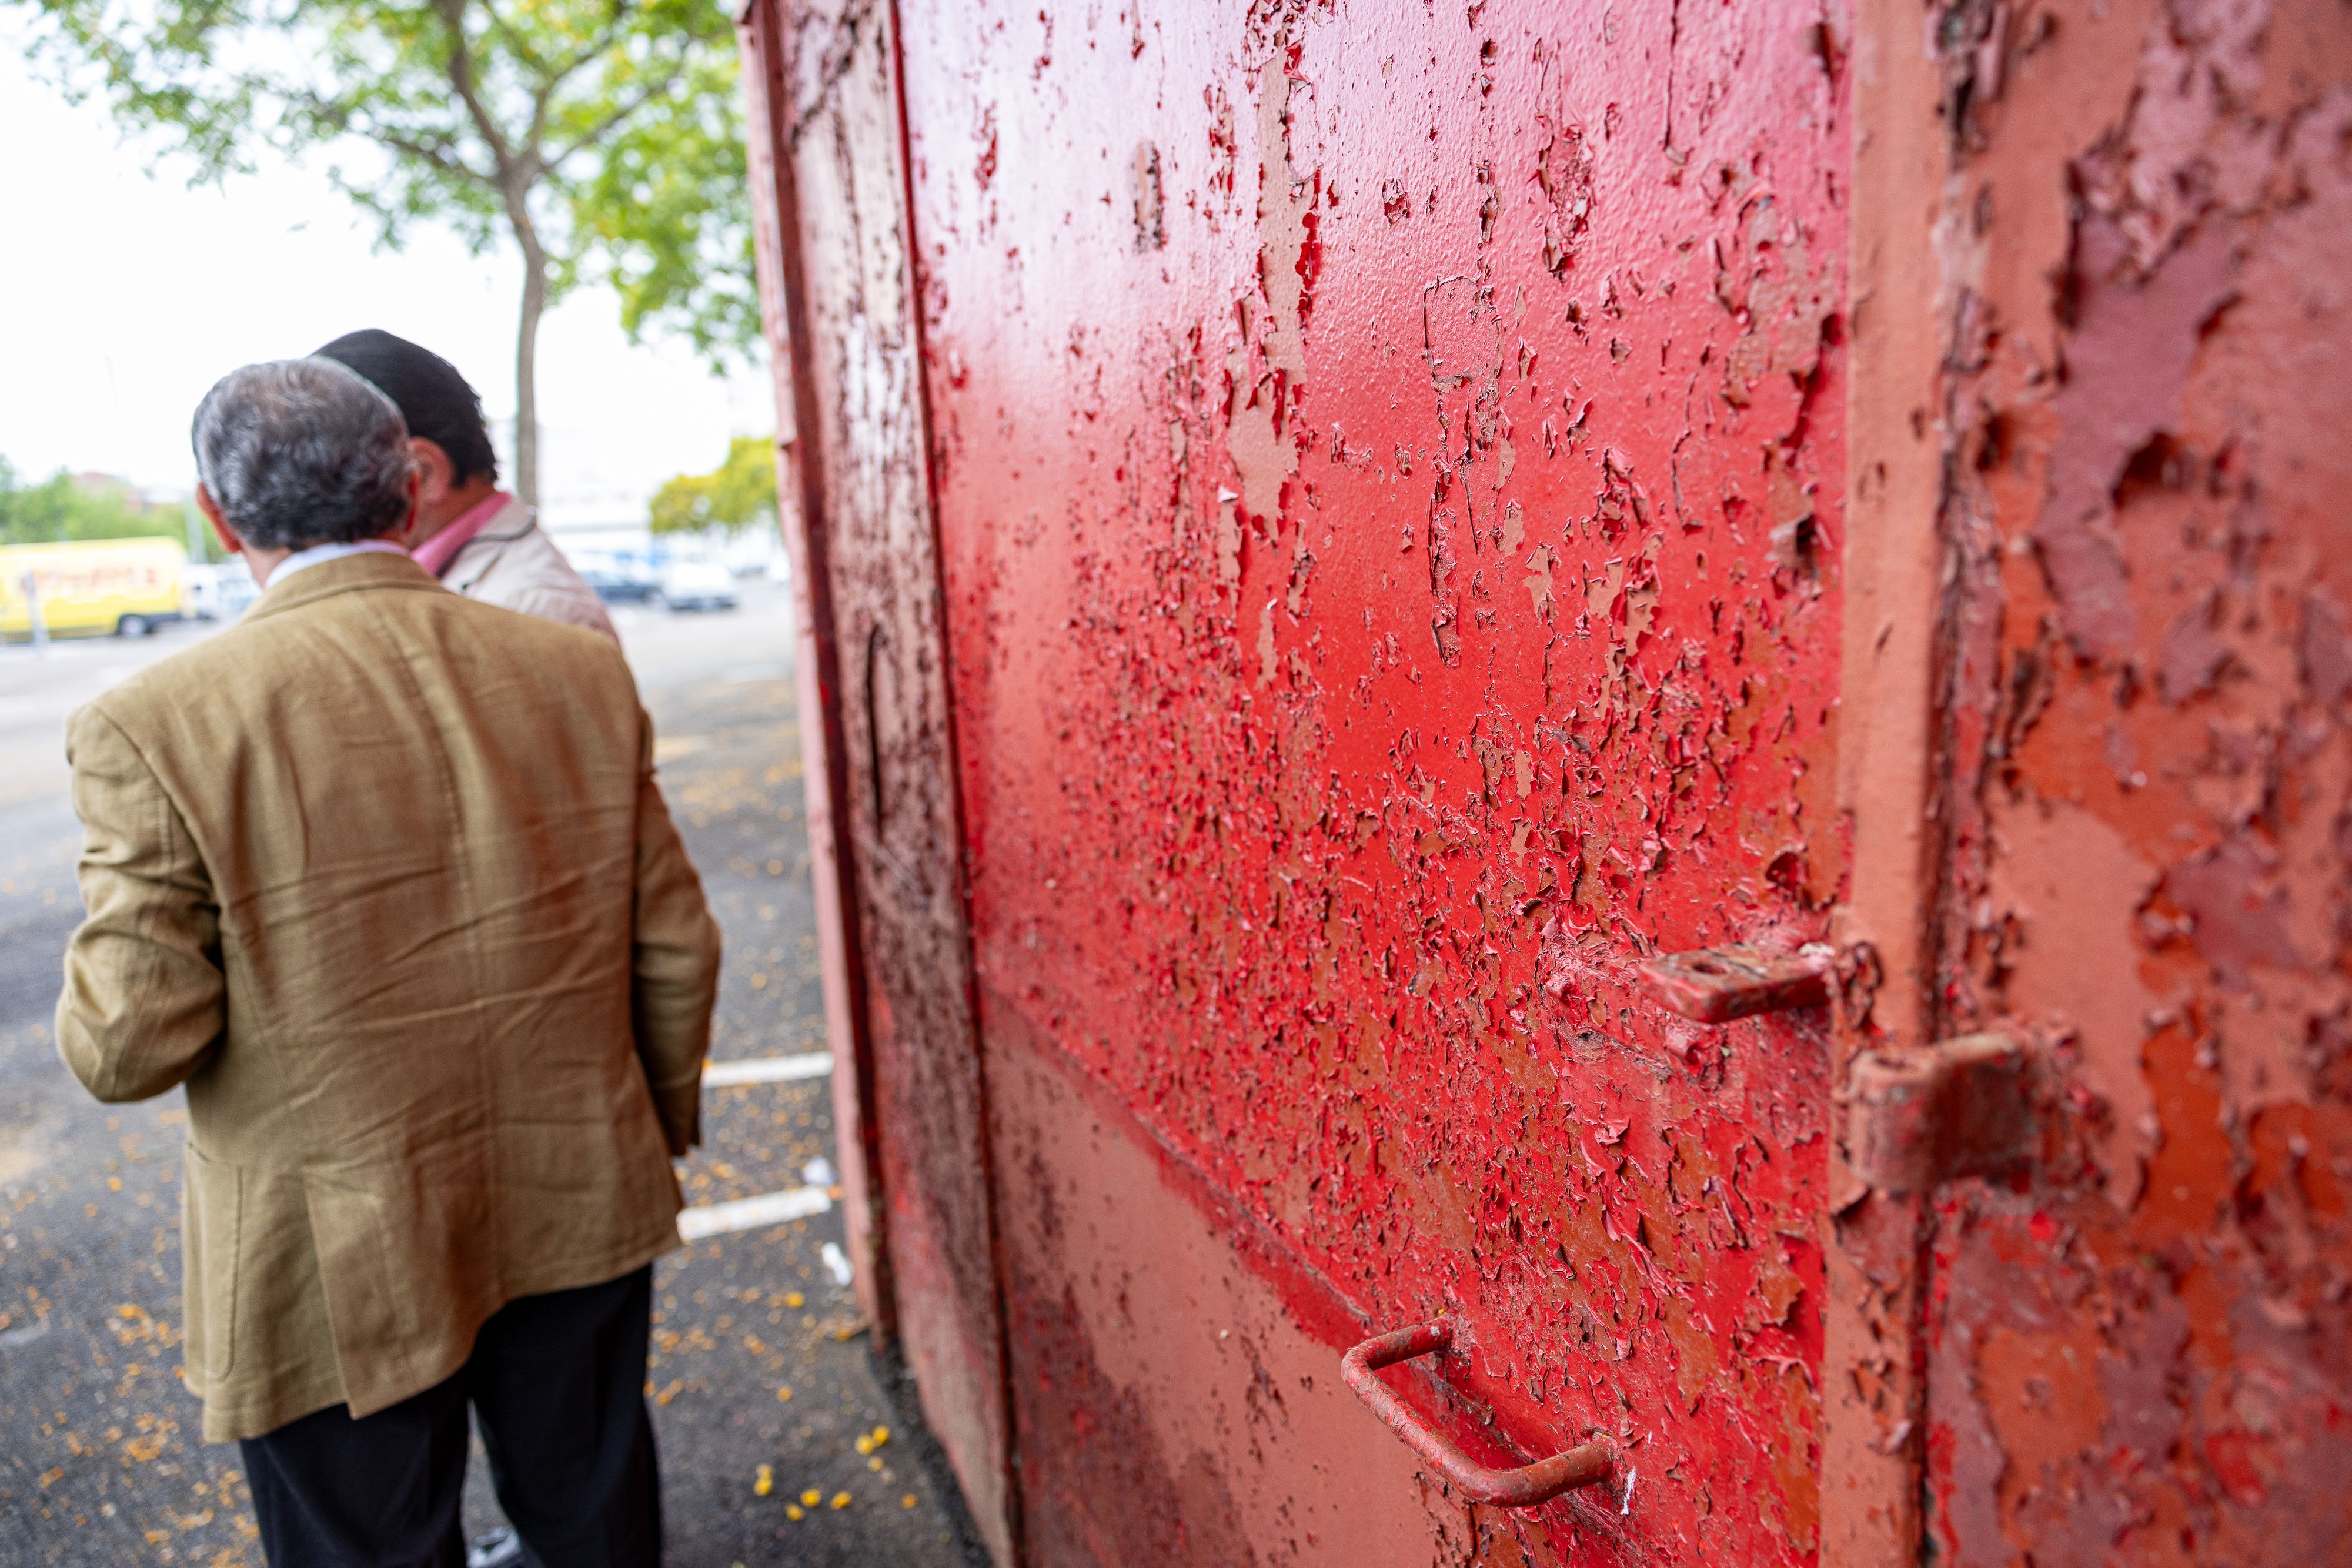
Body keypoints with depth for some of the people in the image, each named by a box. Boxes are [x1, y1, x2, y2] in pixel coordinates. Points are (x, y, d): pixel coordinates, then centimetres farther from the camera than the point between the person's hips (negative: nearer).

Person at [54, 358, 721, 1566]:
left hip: (337, 1275, -3)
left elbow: (131, 1045, -16)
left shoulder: (158, 723, -17)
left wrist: (105, 964, 7)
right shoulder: (582, 673, -7)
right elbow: (674, 952, -2)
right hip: (582, 1208, 3)